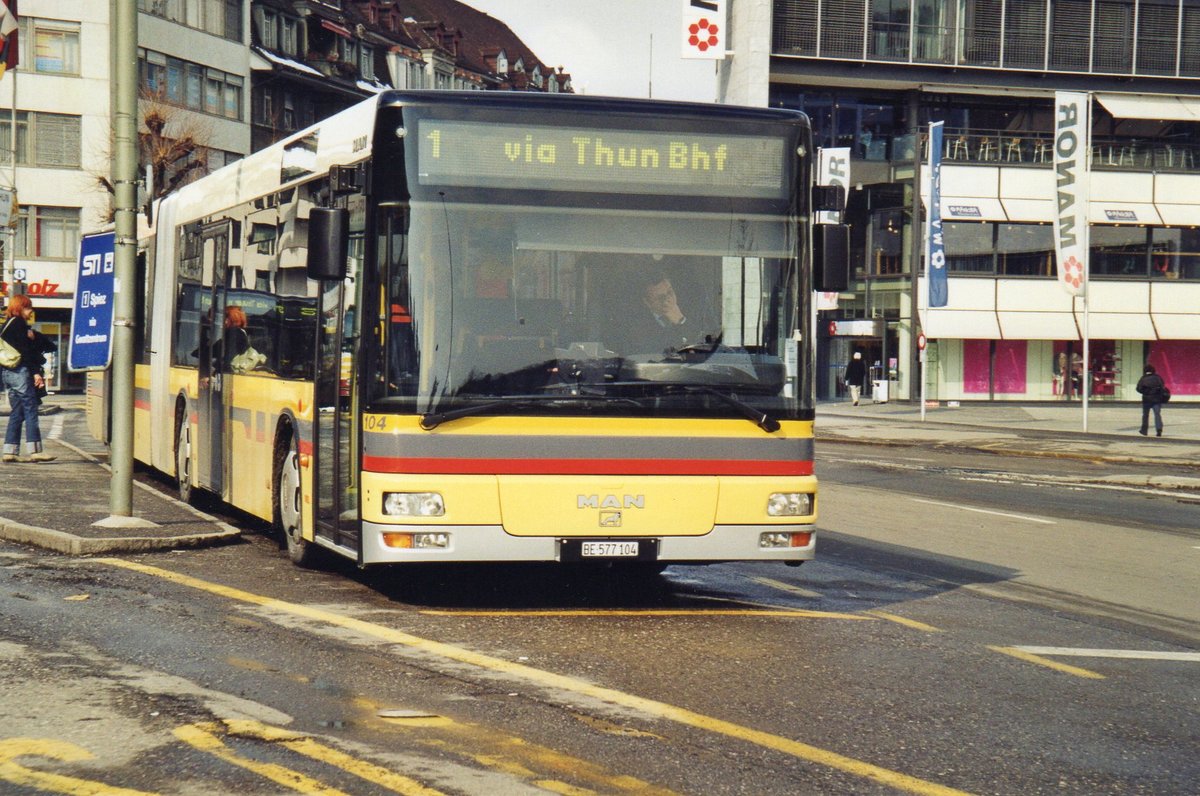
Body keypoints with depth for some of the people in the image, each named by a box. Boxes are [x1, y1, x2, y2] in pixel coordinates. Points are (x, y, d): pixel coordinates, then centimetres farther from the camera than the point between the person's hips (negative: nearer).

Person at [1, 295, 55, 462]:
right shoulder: (18, 323, -8)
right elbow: (24, 350, -15)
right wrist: (35, 372, -15)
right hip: (20, 371, -9)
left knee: (17, 412, 10)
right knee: (30, 409, -10)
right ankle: (35, 450, -15)